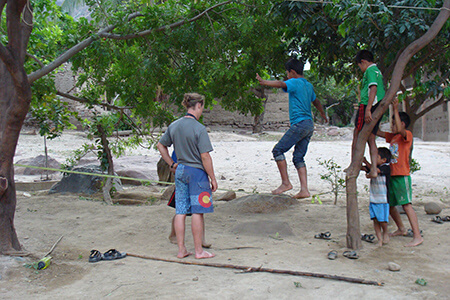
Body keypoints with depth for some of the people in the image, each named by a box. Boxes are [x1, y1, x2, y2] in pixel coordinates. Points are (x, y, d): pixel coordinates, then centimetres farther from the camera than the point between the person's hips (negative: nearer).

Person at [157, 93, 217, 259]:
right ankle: (199, 251, 11)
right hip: (197, 172, -6)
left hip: (180, 171, 6)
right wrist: (213, 178, -8)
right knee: (197, 212, 2)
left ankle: (181, 249, 16)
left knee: (180, 212, 9)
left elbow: (160, 146, 15)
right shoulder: (199, 129, -15)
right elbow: (205, 156, -16)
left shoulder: (174, 126, 5)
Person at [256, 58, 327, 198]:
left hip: (299, 124, -9)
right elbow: (316, 101, 38)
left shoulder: (295, 83, -4)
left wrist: (264, 82, -41)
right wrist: (323, 114, 55)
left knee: (278, 150, -5)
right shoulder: (308, 85, 22)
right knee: (298, 157, 9)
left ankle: (286, 182, -6)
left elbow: (281, 84, -26)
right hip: (310, 125, 9)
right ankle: (304, 189, 2)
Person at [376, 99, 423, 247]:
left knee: (406, 204, -15)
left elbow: (400, 130, -28)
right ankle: (401, 229, 36)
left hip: (402, 176, -9)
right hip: (392, 175, 9)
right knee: (389, 204, 17)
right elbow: (377, 132, 24)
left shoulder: (407, 135, -6)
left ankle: (417, 236, -14)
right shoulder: (392, 136, 17)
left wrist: (395, 110, -29)